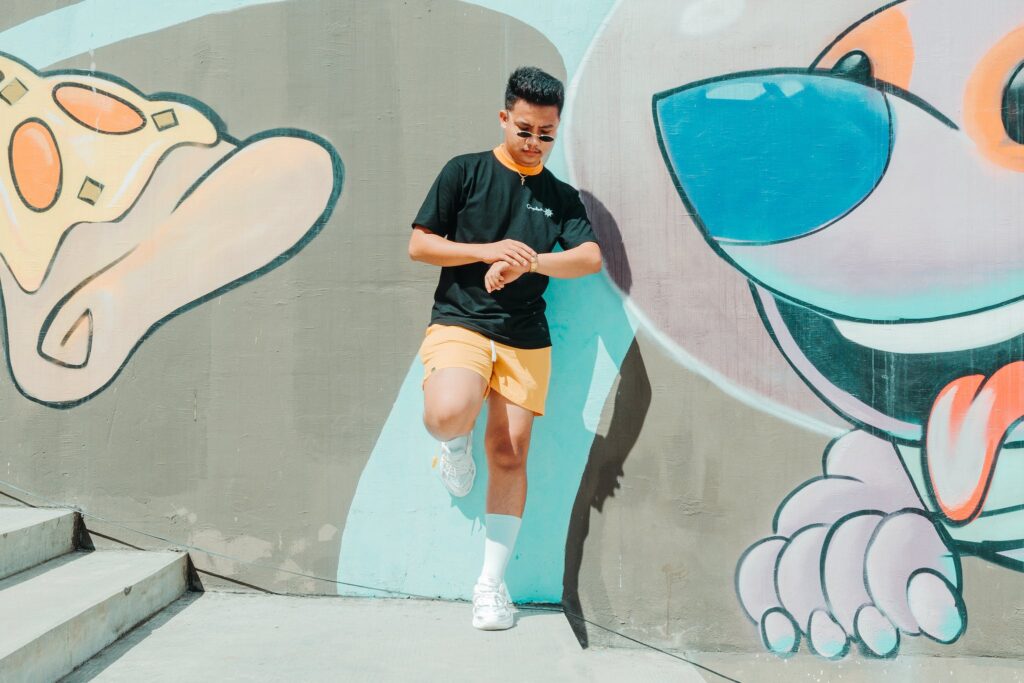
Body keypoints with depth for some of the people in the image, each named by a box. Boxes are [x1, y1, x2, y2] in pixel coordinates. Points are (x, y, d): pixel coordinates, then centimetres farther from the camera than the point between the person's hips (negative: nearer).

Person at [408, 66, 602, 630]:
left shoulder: (561, 196, 13)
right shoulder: (465, 171, 5)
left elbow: (591, 257, -3)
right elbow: (419, 245, 1)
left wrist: (530, 262, -20)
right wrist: (488, 251, -13)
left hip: (526, 337, 3)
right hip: (459, 322, -3)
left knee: (509, 455, 1)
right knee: (447, 414, -32)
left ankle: (492, 583, 14)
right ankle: (457, 445, 7)